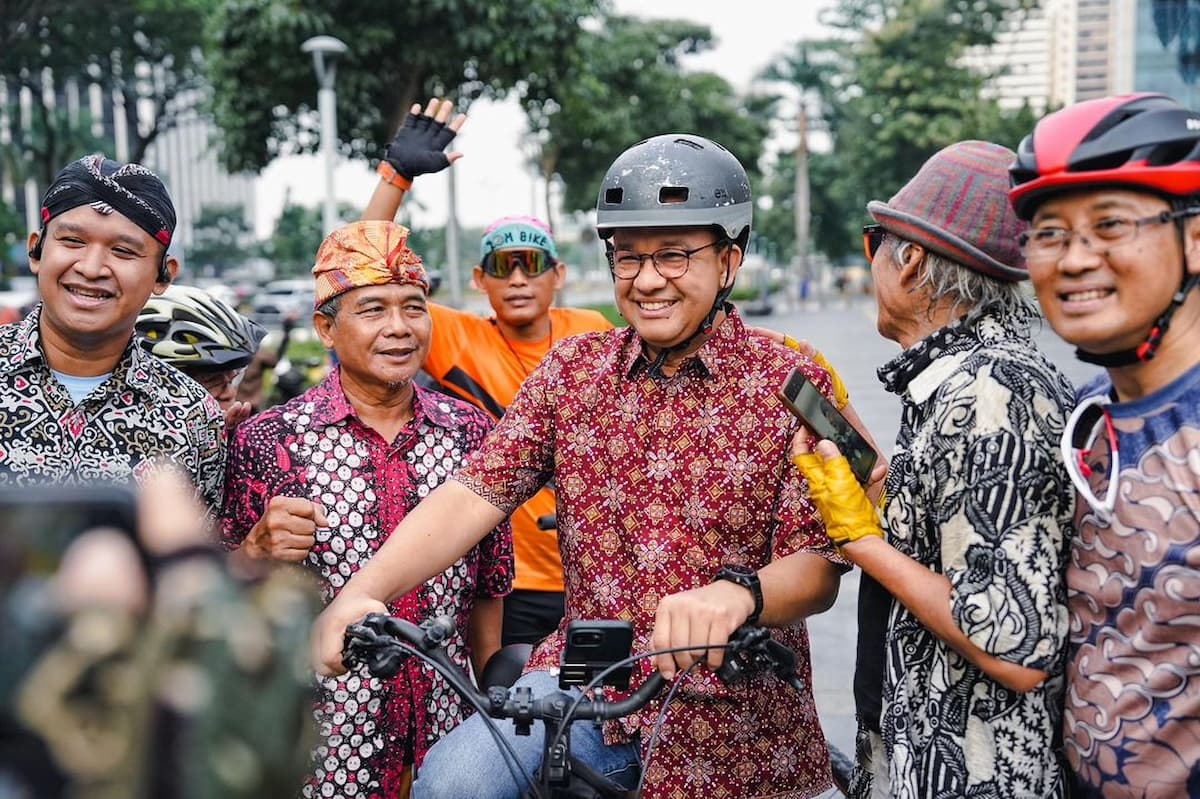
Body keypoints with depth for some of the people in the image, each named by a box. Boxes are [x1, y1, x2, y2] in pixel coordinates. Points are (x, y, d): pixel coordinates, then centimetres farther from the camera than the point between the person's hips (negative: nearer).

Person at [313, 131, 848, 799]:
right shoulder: (573, 369, 5)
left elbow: (819, 567, -11)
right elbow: (475, 493, -4)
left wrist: (736, 592, -33)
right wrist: (358, 595, -18)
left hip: (733, 728, 0)